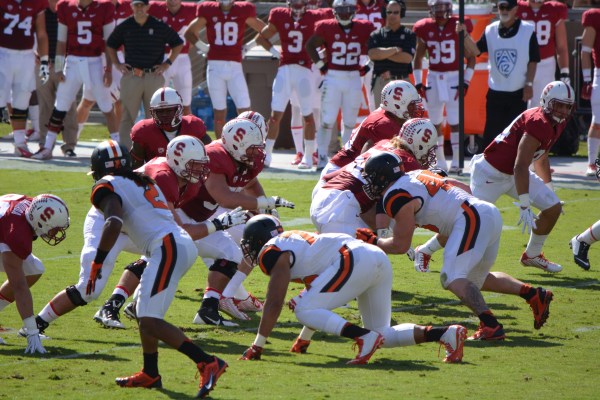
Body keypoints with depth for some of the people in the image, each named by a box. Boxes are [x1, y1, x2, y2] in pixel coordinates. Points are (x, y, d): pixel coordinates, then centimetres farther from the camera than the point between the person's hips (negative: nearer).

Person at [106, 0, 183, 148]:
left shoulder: (160, 26, 2)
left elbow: (178, 44, 12)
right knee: (127, 117, 1)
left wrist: (166, 64, 4)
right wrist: (117, 64, 9)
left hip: (154, 76, 0)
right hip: (130, 76, 1)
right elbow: (110, 45, 21)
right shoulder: (124, 27, 5)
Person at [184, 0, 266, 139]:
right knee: (219, 113, 4)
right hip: (215, 65, 0)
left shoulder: (242, 11, 2)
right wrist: (203, 47, 8)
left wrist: (248, 46, 8)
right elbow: (190, 33, 17)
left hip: (235, 66, 0)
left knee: (245, 111, -8)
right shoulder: (208, 11, 3)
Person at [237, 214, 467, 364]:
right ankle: (446, 333, -1)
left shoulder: (272, 252, 2)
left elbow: (274, 303, -4)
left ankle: (364, 337, -22)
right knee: (384, 337, 13)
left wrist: (257, 347, 2)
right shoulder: (293, 240, 30)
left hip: (355, 261, -9)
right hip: (379, 259, 9)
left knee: (302, 309, -8)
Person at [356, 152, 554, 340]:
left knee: (452, 279, -15)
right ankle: (535, 295, 20)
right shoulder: (416, 175, 19)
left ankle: (490, 326, -27)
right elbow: (463, 187, 25)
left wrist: (374, 241, 13)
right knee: (476, 279, 25)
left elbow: (400, 246, -2)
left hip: (474, 219, -9)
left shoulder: (396, 197, -8)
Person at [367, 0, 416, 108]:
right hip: (381, 82, 0)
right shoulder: (377, 35, 7)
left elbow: (407, 58, -8)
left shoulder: (408, 35, 6)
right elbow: (372, 54, -11)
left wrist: (384, 53, -6)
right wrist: (395, 50, -9)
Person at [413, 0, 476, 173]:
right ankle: (440, 162, 17)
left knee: (455, 122, -8)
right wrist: (418, 82, 7)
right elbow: (418, 57, 15)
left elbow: (471, 57, 0)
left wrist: (466, 81, -7)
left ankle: (456, 161, -2)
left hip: (454, 77, -3)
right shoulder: (425, 29, 4)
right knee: (435, 123, 7)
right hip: (433, 78, 4)